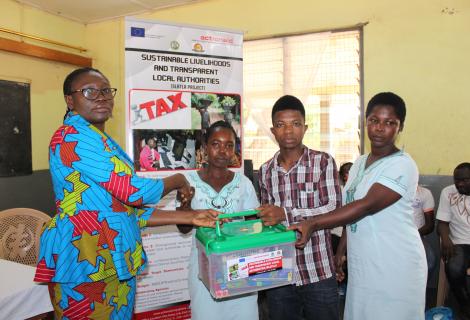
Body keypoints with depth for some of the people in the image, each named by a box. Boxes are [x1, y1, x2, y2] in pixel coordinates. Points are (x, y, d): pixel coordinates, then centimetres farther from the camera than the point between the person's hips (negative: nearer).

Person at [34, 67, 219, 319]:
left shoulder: (102, 142, 14)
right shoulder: (74, 135, -14)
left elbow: (127, 207, 11)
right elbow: (134, 191, -21)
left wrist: (188, 217, 3)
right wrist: (178, 180, -2)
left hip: (115, 262, 9)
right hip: (85, 264, -8)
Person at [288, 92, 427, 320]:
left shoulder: (402, 165, -14)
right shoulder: (360, 163, 8)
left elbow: (367, 206, -25)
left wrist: (312, 224, -29)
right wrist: (340, 251, 8)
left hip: (396, 269, -6)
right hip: (361, 265, 6)